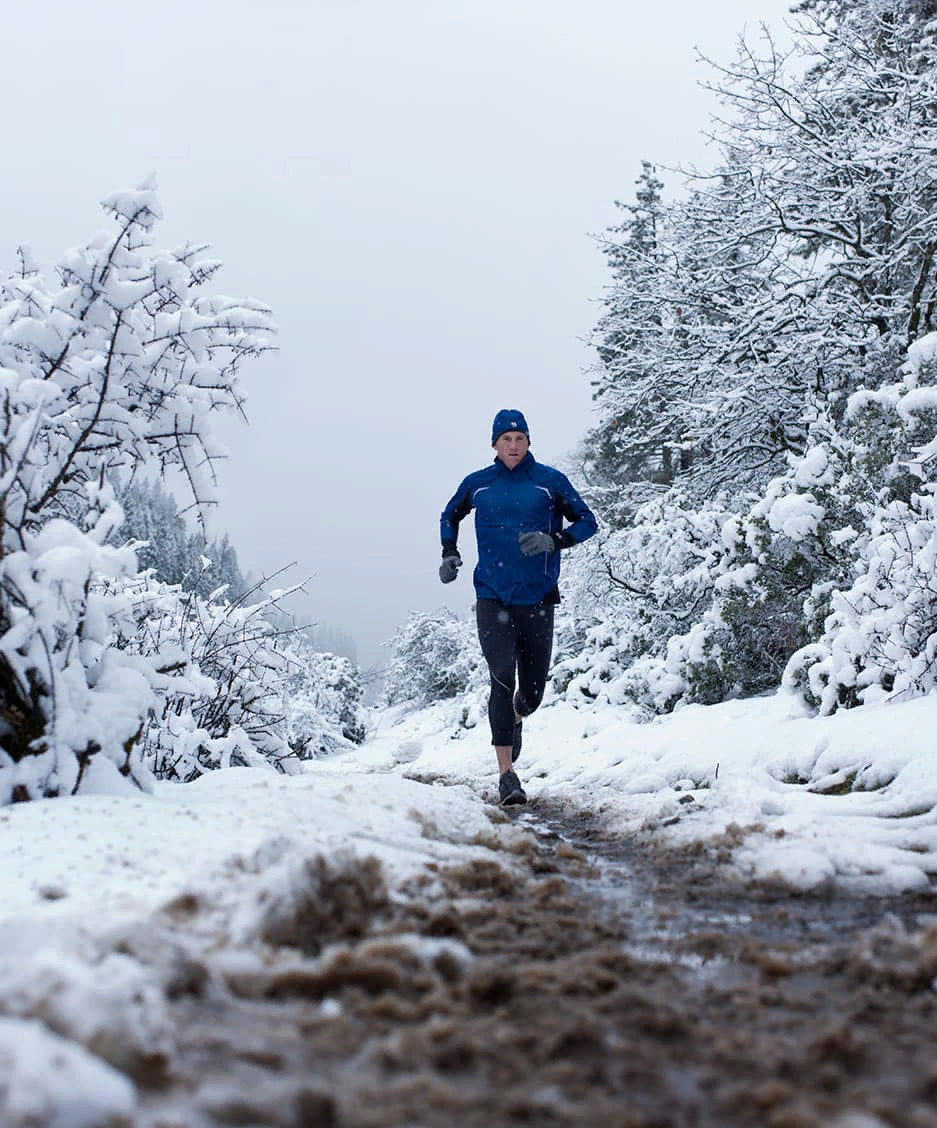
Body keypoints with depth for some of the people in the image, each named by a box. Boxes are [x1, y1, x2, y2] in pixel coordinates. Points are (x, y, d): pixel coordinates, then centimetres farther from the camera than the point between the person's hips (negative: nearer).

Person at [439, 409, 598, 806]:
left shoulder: (550, 482, -1)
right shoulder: (476, 484, 5)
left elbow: (587, 522, 4)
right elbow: (449, 516, 23)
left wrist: (553, 541, -14)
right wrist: (449, 554, 6)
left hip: (537, 598, 1)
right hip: (492, 598, 0)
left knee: (533, 687, 10)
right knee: (502, 680, -13)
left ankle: (516, 719, 48)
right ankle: (506, 773, -12)